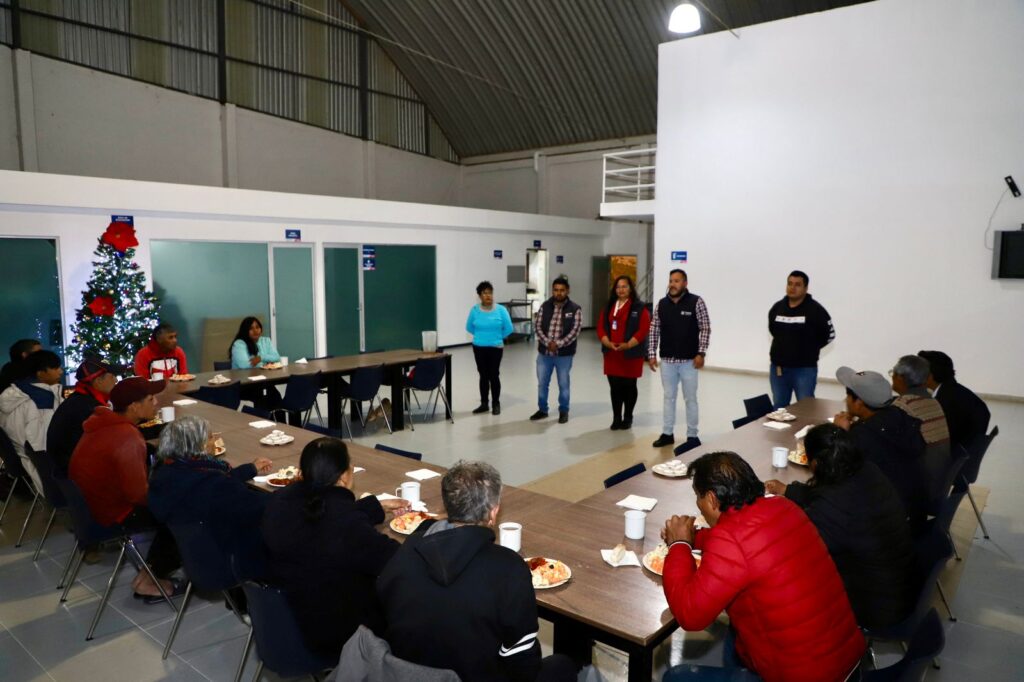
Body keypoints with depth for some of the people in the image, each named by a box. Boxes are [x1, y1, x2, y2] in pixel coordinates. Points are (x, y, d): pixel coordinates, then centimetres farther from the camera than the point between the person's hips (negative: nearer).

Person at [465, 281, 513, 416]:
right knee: (483, 375, 9)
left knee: (494, 375, 1)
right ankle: (484, 404, 18)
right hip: (479, 348, 2)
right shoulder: (475, 310, -3)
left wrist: (497, 337, 7)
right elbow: (469, 327, 11)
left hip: (495, 348, -2)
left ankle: (496, 404, 12)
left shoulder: (501, 309, -7)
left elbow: (508, 328, -2)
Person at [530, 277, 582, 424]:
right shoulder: (545, 306, 2)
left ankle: (563, 412, 25)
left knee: (563, 385, 9)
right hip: (544, 352, 3)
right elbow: (537, 326, -3)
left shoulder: (575, 309, -6)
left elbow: (575, 331, -13)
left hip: (564, 354, -3)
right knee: (542, 383, 12)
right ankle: (542, 410, 29)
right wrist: (547, 342, -16)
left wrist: (558, 344, -20)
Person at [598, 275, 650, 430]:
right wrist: (608, 343, -12)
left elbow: (644, 329, -12)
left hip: (631, 354, -4)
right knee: (615, 387, 5)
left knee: (629, 386, 6)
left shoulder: (639, 307, -4)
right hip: (612, 354, 4)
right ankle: (616, 418, 13)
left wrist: (628, 345, -20)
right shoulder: (609, 307, 11)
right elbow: (601, 327, 5)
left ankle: (628, 418, 18)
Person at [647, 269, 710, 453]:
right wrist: (652, 353, 2)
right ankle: (667, 433, 22)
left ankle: (692, 437, 14)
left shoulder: (696, 302, -7)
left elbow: (705, 329, -7)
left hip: (689, 360, -4)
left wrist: (701, 353, -12)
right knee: (668, 397, 12)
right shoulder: (661, 304, 4)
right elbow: (654, 330, 7)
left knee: (690, 399, 5)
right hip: (667, 360, 4)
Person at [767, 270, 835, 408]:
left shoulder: (815, 310, -10)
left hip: (804, 369, -5)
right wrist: (782, 347, 9)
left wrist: (808, 349, 0)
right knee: (779, 409, 15)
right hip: (778, 367, 5)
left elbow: (829, 335, -3)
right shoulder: (777, 308, 4)